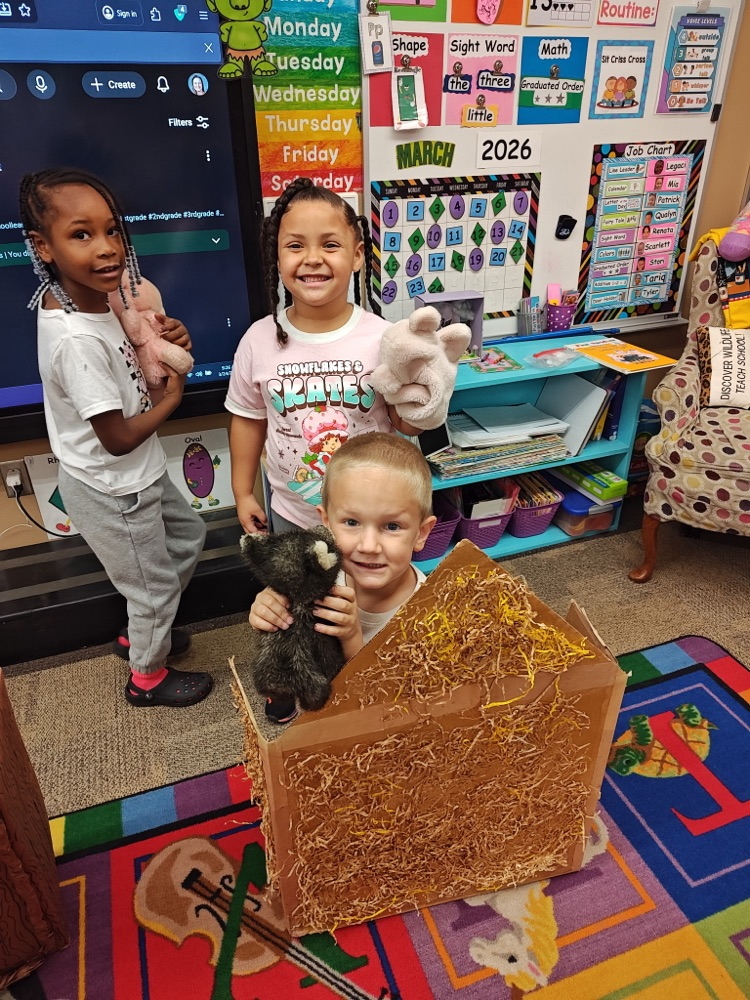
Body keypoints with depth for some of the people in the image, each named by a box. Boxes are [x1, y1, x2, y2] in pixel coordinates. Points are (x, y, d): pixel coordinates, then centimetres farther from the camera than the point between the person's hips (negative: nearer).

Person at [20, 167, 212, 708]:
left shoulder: (91, 297, -5)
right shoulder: (77, 340, -32)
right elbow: (118, 438, -27)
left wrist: (162, 342, -10)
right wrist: (173, 396, -13)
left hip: (136, 473, 9)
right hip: (113, 491, -9)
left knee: (188, 537, 28)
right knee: (156, 584, 12)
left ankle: (142, 631, 48)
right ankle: (147, 677, 41)